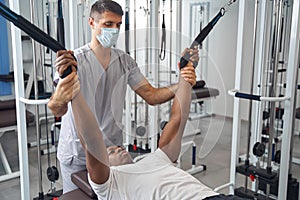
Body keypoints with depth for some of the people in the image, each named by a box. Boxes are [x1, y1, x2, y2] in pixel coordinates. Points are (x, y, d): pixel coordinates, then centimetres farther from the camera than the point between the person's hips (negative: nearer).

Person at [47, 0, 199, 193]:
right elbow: (58, 110, -30)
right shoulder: (74, 60, -17)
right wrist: (59, 100, -55)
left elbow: (151, 95, -2)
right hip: (78, 155, -4)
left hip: (113, 151, 4)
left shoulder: (125, 61, 0)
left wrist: (181, 85, -20)